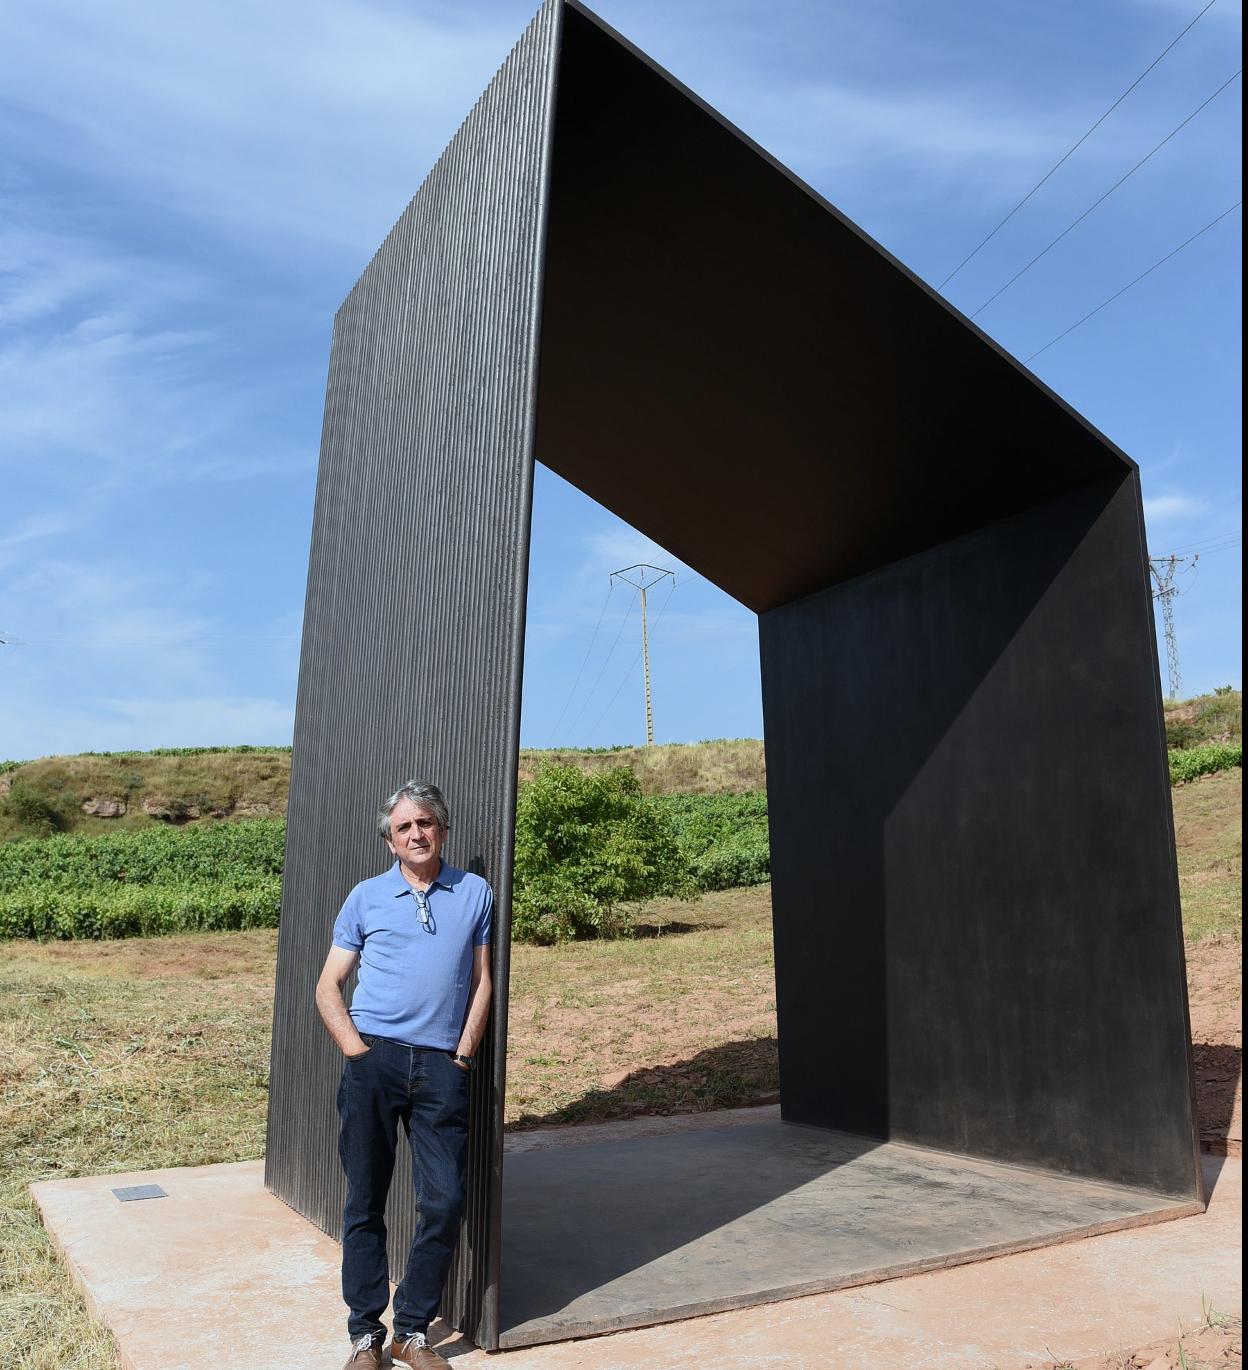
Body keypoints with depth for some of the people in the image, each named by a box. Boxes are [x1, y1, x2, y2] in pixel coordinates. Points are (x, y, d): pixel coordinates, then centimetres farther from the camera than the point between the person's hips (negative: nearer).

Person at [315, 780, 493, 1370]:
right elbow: (328, 987, 9)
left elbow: (482, 981, 10)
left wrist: (463, 1054, 1)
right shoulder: (366, 897, 8)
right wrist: (355, 1049, -4)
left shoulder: (475, 893, 9)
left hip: (442, 1066, 0)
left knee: (445, 1202, 0)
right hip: (373, 1060, 0)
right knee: (364, 1202, 6)